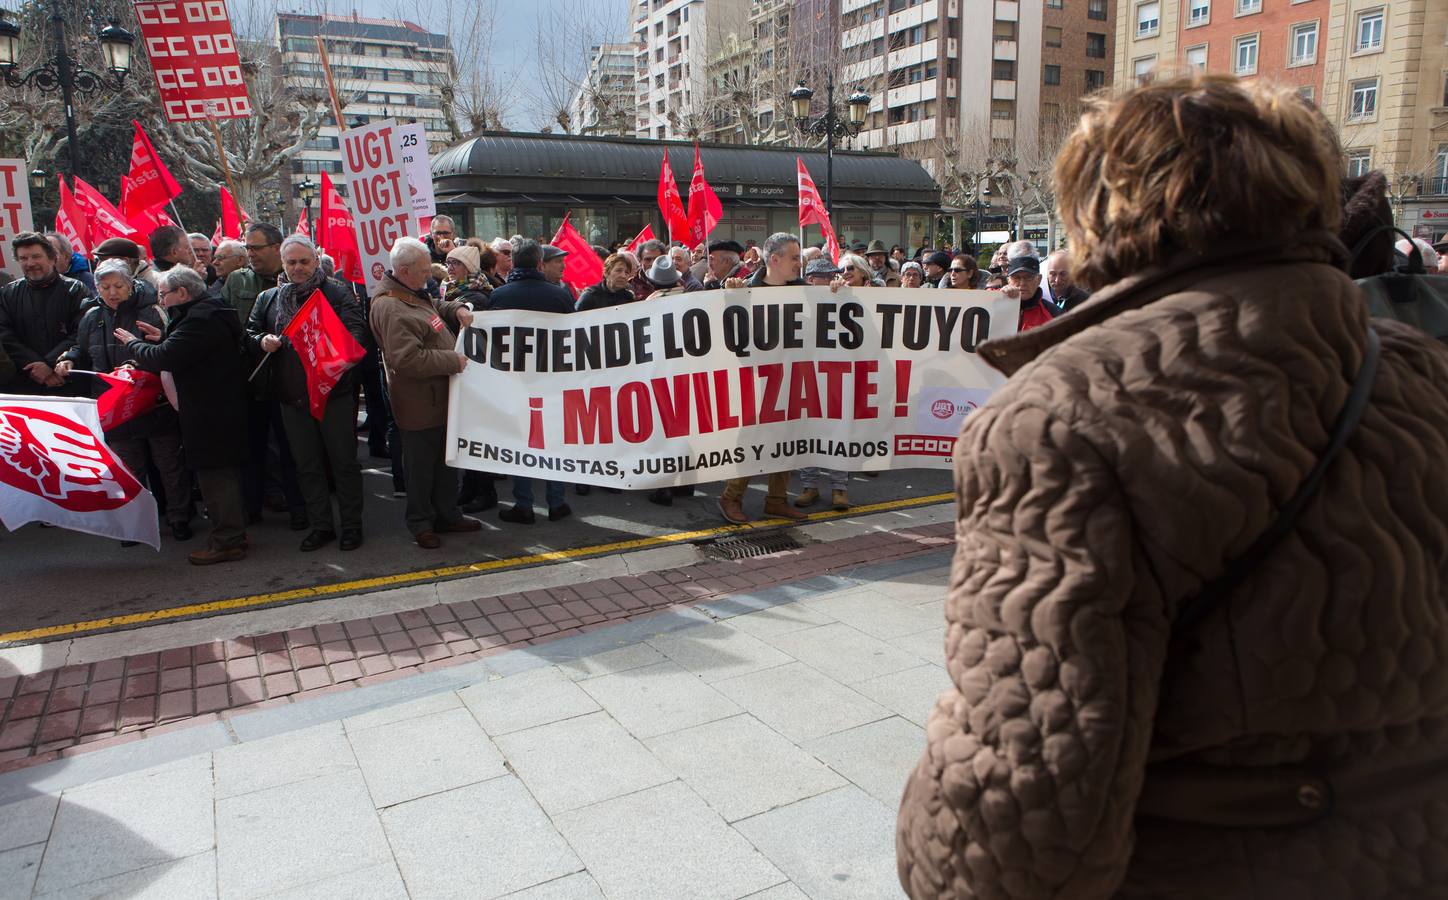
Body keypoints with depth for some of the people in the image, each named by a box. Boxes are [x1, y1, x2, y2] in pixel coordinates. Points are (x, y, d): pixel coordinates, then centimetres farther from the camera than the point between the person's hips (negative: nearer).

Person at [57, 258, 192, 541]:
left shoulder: (151, 311, -7)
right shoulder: (92, 317, 9)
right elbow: (83, 351, 25)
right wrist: (70, 360, 4)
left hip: (156, 406, -4)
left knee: (170, 464, 5)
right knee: (128, 469, 13)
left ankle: (179, 518, 17)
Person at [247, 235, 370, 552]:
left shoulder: (337, 294, -2)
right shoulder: (269, 298, 12)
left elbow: (358, 330, -13)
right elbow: (249, 333, 18)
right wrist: (262, 341, -6)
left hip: (333, 392, -4)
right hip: (292, 397, 5)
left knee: (344, 461, 3)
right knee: (307, 465, 11)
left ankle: (351, 525, 15)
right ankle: (320, 526, 22)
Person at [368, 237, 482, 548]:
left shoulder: (416, 294, 9)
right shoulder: (390, 308, -23)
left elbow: (439, 307, 30)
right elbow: (408, 359, -30)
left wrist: (458, 309, 6)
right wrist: (453, 361, -22)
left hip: (441, 398, 10)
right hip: (420, 405, -10)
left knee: (447, 461, 19)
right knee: (421, 466, 5)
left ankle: (447, 514, 33)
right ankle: (421, 523, 20)